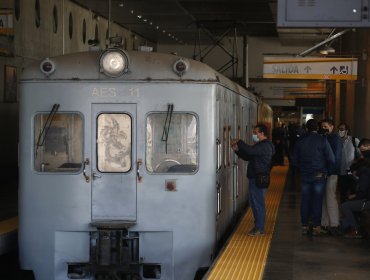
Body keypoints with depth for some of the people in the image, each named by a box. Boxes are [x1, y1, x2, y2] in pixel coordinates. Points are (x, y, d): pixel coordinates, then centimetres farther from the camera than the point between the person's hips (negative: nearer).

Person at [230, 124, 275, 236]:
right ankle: (258, 226, 23)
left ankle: (260, 228, 1)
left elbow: (250, 151, -29)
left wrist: (238, 142, -20)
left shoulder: (265, 146, -15)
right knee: (254, 202, 15)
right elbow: (247, 156, 20)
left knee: (258, 203, -5)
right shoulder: (260, 145, 19)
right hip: (254, 178, 10)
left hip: (260, 179, -10)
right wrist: (237, 149, 4)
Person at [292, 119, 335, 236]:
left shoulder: (300, 142, 3)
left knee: (305, 201, 8)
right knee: (317, 201, 1)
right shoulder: (322, 140, -7)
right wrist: (326, 170, 7)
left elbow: (294, 160, 7)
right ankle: (316, 227, 2)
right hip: (319, 175, -3)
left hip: (305, 175, 3)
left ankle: (305, 226, 11)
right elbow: (331, 159, -10)